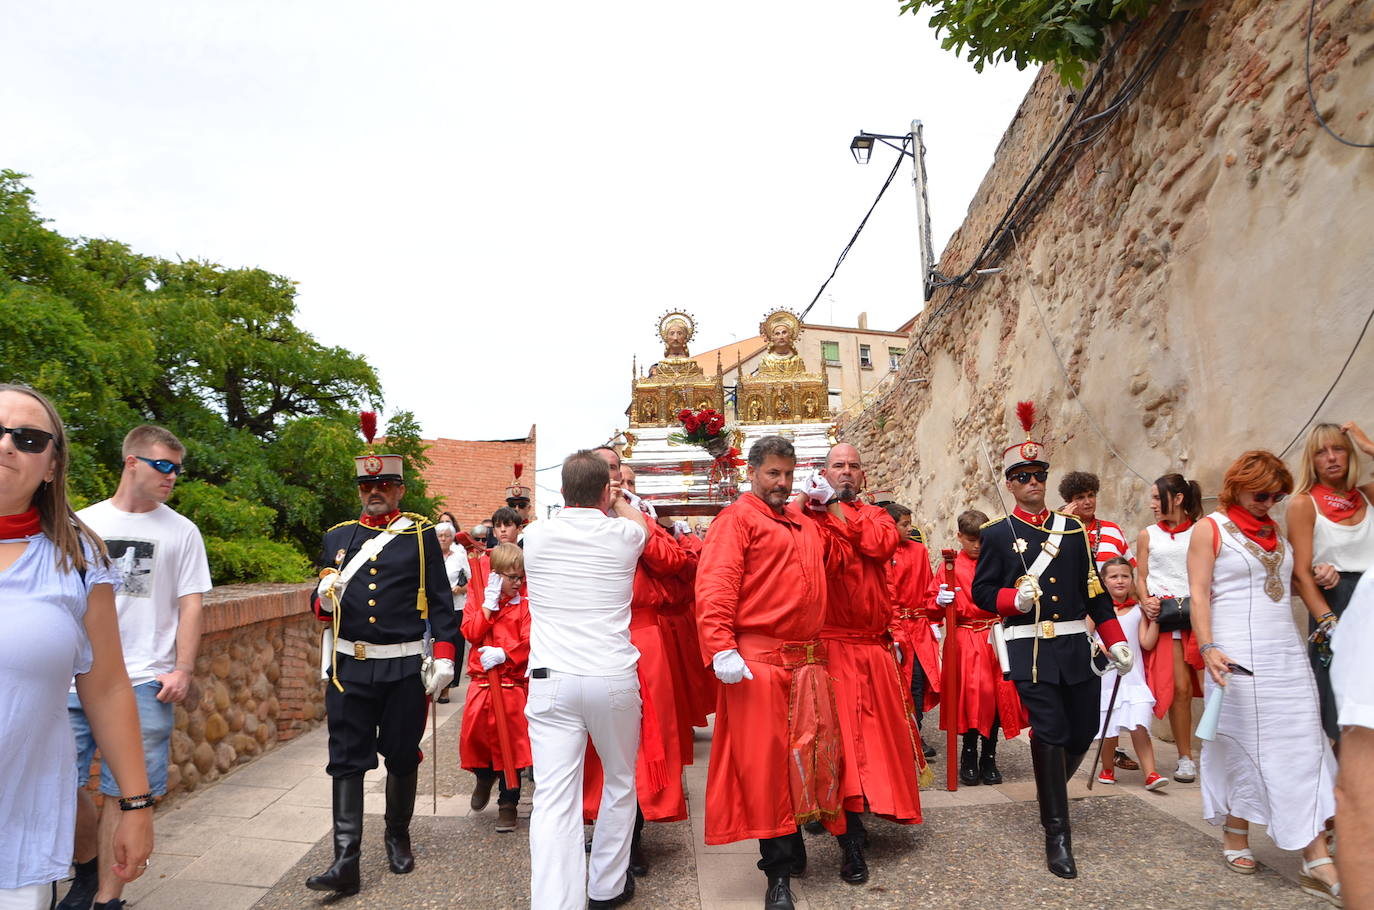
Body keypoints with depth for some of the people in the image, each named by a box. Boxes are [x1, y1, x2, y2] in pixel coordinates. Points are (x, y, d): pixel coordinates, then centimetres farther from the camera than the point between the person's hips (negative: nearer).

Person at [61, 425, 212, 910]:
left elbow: (189, 605, 1)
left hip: (145, 682, -2)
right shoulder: (83, 523, 7)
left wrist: (183, 669, -7)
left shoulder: (181, 532, 3)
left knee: (126, 791, 2)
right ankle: (88, 864, 32)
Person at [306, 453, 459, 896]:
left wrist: (444, 655, -8)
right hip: (349, 667, 2)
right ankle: (345, 860, 8)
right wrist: (325, 598, -9)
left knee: (402, 757, 11)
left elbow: (440, 601, -1)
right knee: (347, 761, 2)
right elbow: (323, 605, 14)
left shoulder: (421, 534, 0)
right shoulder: (337, 537, 9)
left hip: (406, 668, -2)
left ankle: (398, 836, 33)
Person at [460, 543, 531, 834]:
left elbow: (528, 642, -13)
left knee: (511, 742, 2)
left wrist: (503, 654, -23)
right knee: (475, 735, 4)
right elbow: (471, 633, -9)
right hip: (480, 682, 3)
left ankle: (508, 804, 18)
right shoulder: (479, 601, 6)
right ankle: (484, 778, 39)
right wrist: (490, 603, -12)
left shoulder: (524, 605, -3)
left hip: (512, 685, -2)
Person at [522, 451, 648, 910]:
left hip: (552, 681, 0)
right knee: (620, 783, 20)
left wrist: (588, 498, 41)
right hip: (614, 679, 0)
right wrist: (617, 500, 41)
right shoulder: (623, 534, -2)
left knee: (554, 798, -1)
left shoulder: (536, 536, 1)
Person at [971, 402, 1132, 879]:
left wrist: (1114, 639, 7)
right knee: (1050, 733, -6)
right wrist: (1015, 599, -18)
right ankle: (1057, 834, 7)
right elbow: (982, 592, 1)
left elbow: (1095, 589, 12)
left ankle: (1050, 788, 40)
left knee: (1084, 731, 9)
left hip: (1075, 646, 4)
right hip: (1031, 649, -4)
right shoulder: (997, 534, 0)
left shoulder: (1072, 529, 11)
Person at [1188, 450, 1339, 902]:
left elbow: (1287, 582, 25)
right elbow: (1198, 595, -9)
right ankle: (1235, 837, 18)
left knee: (1303, 748, 0)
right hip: (1238, 656, -5)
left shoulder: (1275, 531, 14)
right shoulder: (1210, 529, -4)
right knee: (1241, 746, 2)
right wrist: (1207, 647, -20)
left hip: (1288, 653, 5)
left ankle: (1317, 861, 3)